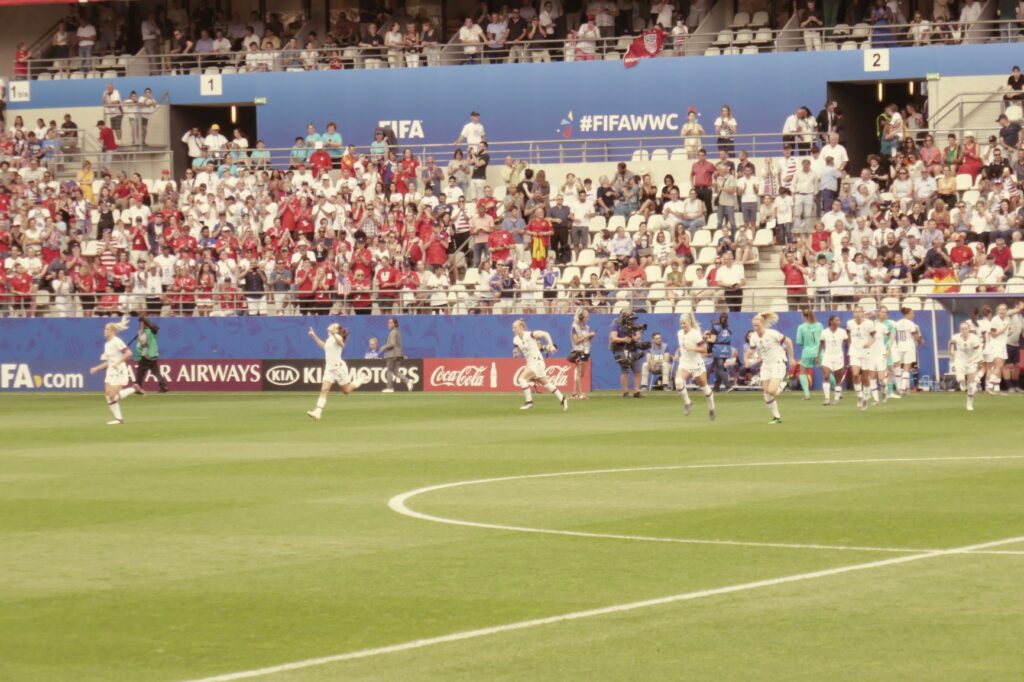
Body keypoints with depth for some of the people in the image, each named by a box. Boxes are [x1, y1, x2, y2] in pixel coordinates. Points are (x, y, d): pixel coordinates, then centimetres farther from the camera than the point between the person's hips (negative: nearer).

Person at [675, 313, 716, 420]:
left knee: (704, 387, 11)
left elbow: (704, 349, -18)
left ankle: (711, 408, 33)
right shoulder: (679, 333, 3)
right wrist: (678, 353, 6)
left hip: (696, 364, -4)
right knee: (678, 381, -25)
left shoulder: (695, 334, -16)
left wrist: (692, 348, -31)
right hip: (684, 364, 4)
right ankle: (687, 402, -5)